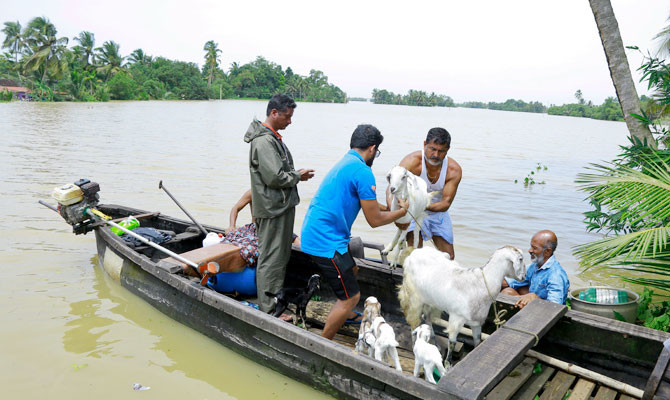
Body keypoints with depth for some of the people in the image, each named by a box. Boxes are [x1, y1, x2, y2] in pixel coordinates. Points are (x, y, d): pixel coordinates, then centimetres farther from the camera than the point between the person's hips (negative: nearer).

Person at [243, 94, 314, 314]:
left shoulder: (274, 138, 16)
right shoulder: (264, 141, -18)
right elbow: (274, 177, -23)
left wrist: (296, 173, 6)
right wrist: (298, 177, -8)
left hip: (282, 206, 11)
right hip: (272, 208, -11)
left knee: (281, 255, 18)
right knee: (271, 259, -3)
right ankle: (268, 310, 7)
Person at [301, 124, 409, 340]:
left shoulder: (344, 163, 15)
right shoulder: (363, 172, -16)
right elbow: (374, 220, -12)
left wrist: (391, 208, 33)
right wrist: (402, 211, 5)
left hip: (312, 236, 10)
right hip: (326, 242, -10)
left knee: (351, 269, 31)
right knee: (351, 296, -2)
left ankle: (344, 314, 53)